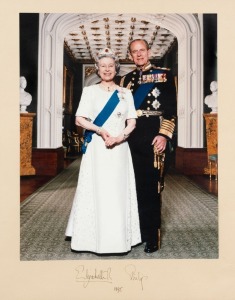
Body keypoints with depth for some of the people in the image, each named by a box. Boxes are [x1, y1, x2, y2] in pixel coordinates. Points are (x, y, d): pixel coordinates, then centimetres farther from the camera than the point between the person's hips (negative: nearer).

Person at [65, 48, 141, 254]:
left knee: (119, 190, 2)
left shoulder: (126, 93, 11)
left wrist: (119, 137, -13)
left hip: (120, 148, 2)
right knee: (97, 189, -1)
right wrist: (99, 130, -15)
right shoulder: (90, 91, 7)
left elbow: (132, 123, 6)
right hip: (96, 148, -1)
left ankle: (119, 237, 13)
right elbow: (79, 119, -1)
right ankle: (96, 238, 11)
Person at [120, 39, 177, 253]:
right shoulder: (127, 79, 17)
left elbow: (171, 109, -4)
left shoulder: (164, 75, 4)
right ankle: (136, 232, 22)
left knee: (151, 187, -3)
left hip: (154, 137, -4)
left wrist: (164, 135, -14)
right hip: (132, 138, 4)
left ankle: (152, 237, 8)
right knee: (135, 185, 8)